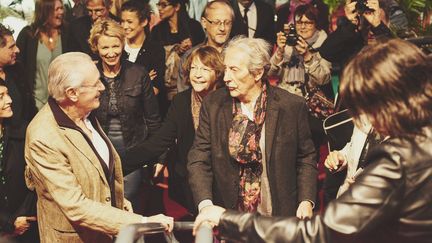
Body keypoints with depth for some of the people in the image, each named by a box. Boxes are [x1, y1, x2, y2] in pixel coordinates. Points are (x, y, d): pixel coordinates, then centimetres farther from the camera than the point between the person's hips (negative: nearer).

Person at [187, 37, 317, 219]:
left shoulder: (292, 106, -2)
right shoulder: (213, 104, 1)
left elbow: (306, 159, 7)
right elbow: (198, 161, 0)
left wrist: (306, 202, -7)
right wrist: (205, 205, -16)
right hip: (226, 216, 1)